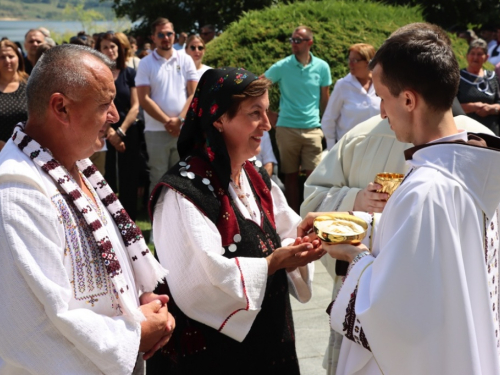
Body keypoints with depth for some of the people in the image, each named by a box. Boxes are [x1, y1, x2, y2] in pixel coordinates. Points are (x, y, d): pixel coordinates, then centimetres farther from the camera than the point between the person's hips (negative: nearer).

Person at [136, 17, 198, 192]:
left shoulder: (185, 60, 8)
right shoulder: (146, 63, 2)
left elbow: (194, 94, 4)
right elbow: (144, 99, -5)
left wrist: (180, 120, -9)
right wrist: (167, 121, -11)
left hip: (184, 130, 2)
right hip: (156, 131, -2)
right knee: (158, 180, 2)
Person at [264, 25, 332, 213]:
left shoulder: (322, 67, 3)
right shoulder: (281, 66, -2)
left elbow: (325, 98, 11)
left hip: (312, 129, 0)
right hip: (286, 128, 0)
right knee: (291, 175, 6)